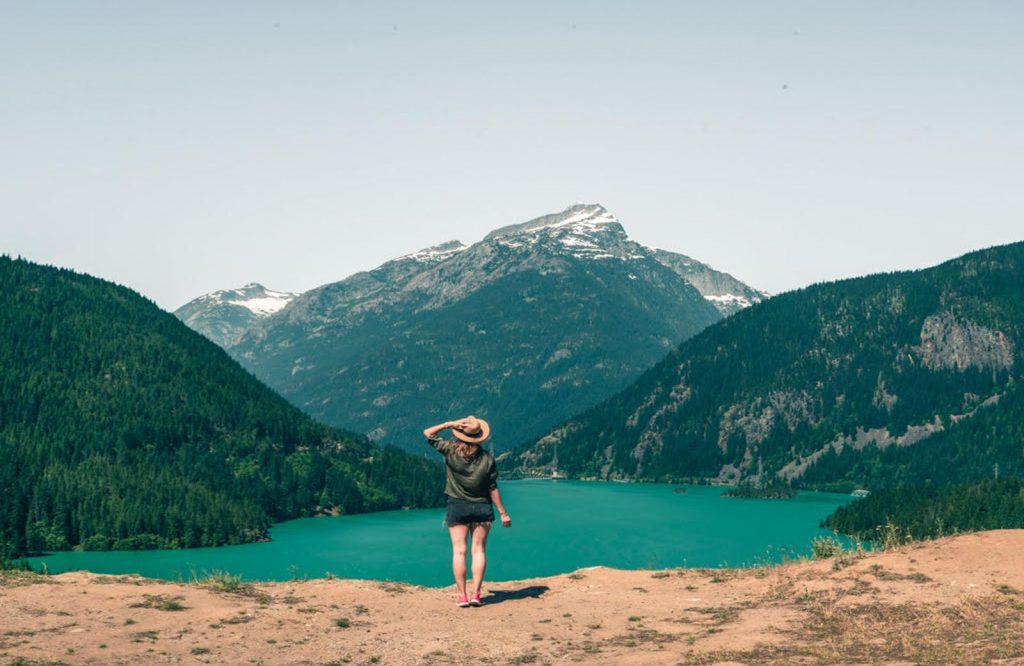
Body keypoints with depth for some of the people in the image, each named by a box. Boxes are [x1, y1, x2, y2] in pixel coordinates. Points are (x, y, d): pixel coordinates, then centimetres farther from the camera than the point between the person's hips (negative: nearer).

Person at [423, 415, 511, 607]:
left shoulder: (451, 451, -8)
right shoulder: (487, 457, -5)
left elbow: (428, 433, 3)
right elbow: (493, 488, -3)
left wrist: (450, 424, -2)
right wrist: (503, 513, 4)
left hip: (457, 507, -1)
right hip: (482, 507, 1)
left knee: (459, 551, 2)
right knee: (479, 550, 6)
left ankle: (462, 595, -1)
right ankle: (476, 594, 0)